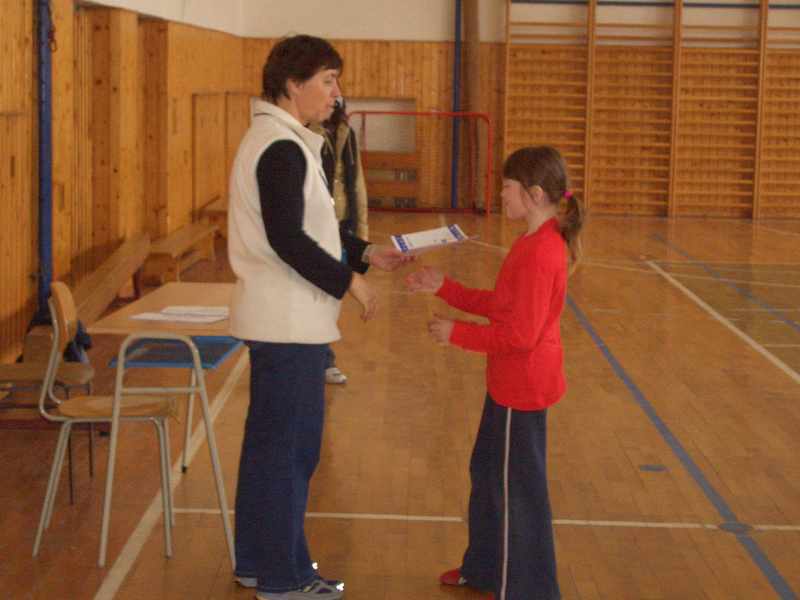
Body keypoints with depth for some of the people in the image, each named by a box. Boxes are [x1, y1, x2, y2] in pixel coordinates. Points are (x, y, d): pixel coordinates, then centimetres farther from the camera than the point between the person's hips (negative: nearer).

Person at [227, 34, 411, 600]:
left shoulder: (277, 141, 14)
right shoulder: (282, 149, -18)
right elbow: (287, 240, -23)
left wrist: (364, 252, 11)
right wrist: (348, 280, -15)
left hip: (279, 317, 11)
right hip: (289, 320, -11)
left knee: (270, 440, 17)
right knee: (291, 445, -2)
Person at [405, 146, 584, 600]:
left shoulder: (538, 254, -26)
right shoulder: (541, 243, 6)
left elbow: (519, 334, -26)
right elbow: (500, 304, 13)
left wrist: (457, 333, -16)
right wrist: (443, 288, 9)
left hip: (522, 389, -10)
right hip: (512, 383, 10)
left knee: (517, 489, 3)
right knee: (488, 473, 23)